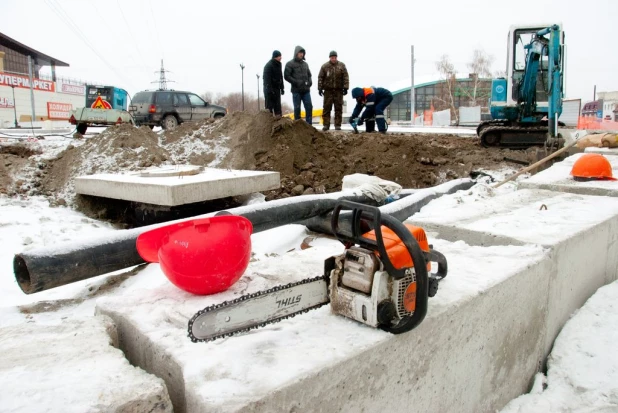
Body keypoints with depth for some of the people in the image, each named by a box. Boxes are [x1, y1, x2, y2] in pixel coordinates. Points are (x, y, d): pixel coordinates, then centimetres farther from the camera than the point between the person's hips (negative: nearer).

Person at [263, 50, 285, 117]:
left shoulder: (278, 65, 13)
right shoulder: (268, 66, -14)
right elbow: (267, 79, -19)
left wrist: (282, 88, 15)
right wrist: (270, 90, -24)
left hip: (277, 88, 8)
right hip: (270, 88, -8)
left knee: (278, 105, 7)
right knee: (270, 105, -8)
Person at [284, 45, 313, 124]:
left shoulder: (305, 64, 15)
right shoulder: (290, 64, -1)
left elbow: (309, 74, 23)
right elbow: (286, 76, -6)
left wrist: (309, 81, 2)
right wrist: (296, 82, -15)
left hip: (306, 90, 4)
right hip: (296, 90, -4)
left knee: (309, 107, -1)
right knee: (297, 108, 1)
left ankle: (309, 125, 6)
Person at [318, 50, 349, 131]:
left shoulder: (341, 65, 4)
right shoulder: (324, 66, 2)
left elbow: (345, 77, 2)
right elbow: (320, 78, 4)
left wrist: (346, 87, -5)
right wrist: (320, 88, -2)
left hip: (338, 90, 1)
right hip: (328, 90, 0)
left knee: (338, 108, 2)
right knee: (327, 108, 0)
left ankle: (338, 125, 7)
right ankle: (326, 125, 4)